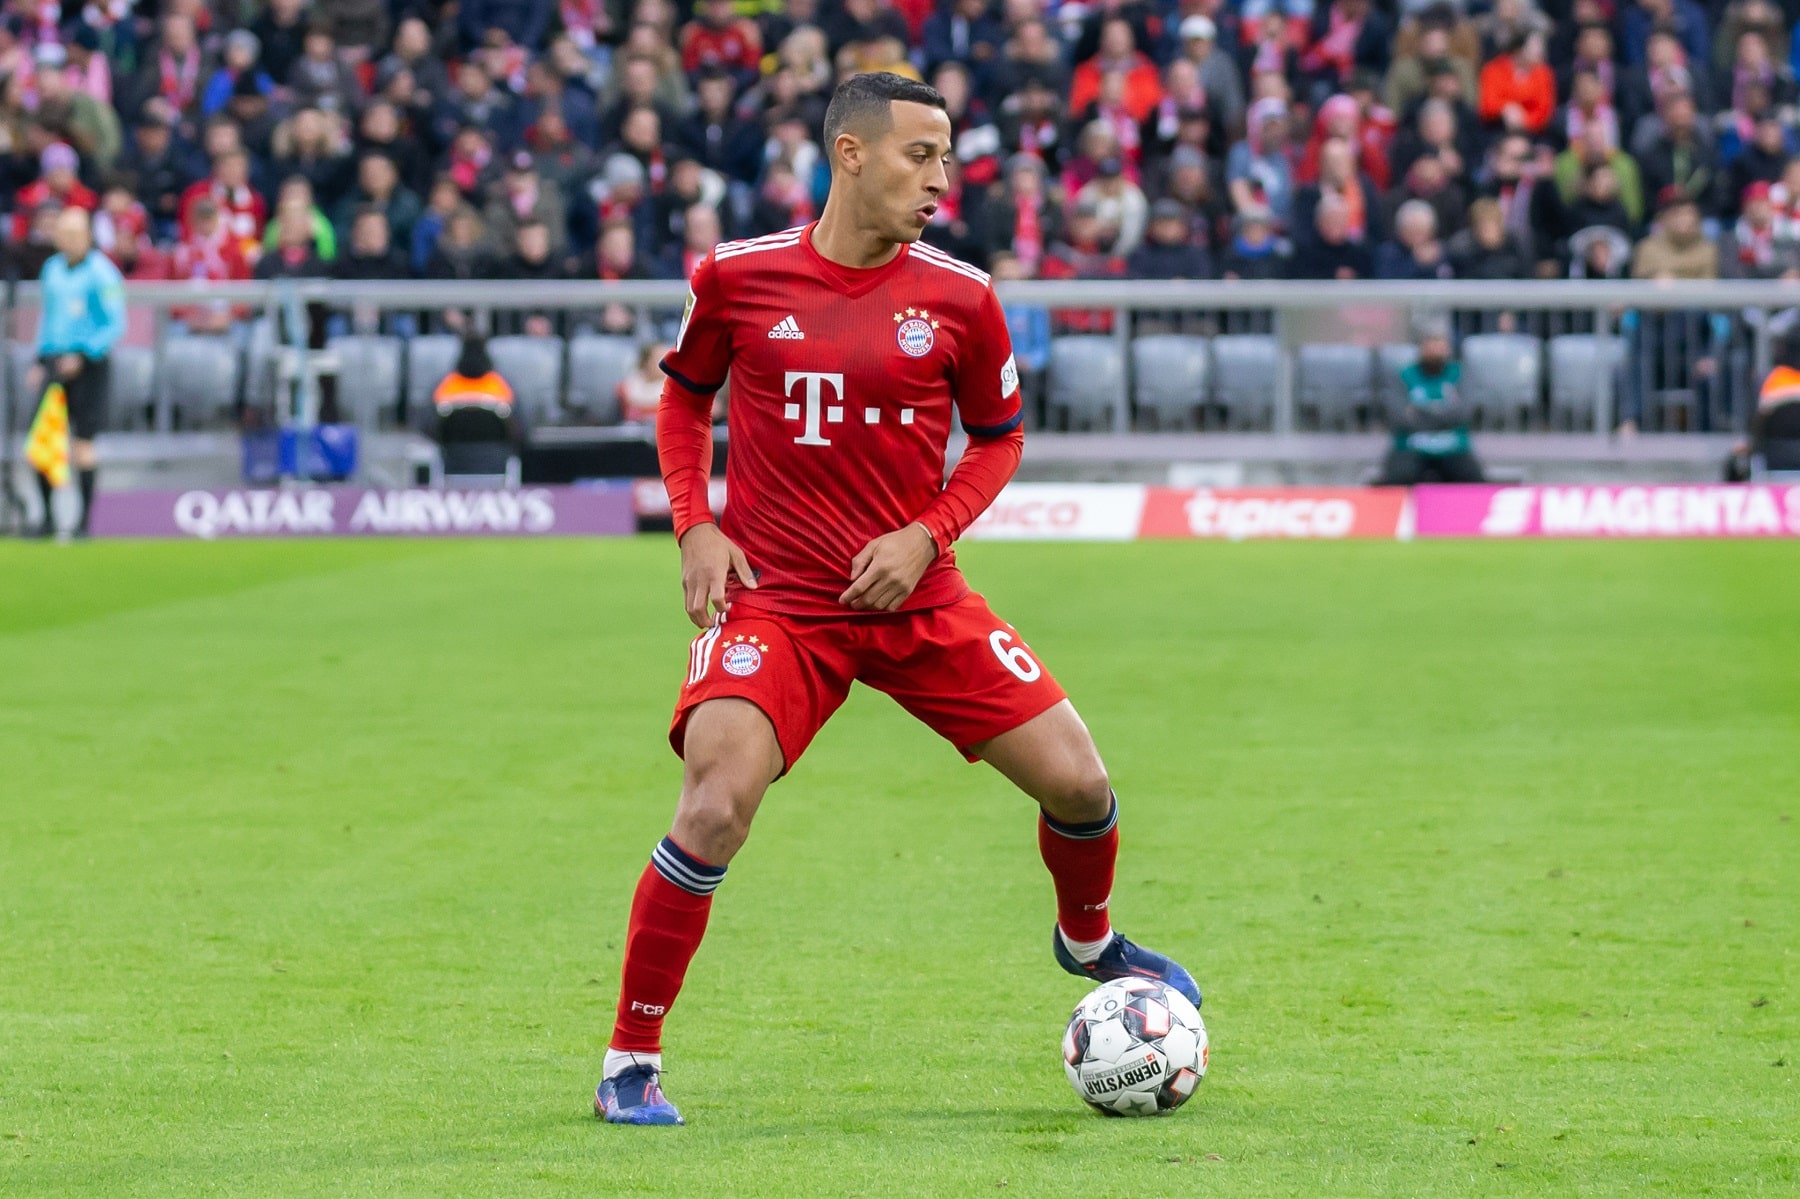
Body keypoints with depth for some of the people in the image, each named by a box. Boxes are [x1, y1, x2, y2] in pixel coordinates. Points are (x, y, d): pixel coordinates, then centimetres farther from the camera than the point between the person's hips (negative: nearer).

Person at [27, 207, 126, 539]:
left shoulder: (101, 273, -8)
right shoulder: (52, 269, 12)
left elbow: (116, 325, -10)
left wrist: (83, 356, -19)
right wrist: (40, 361, 16)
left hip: (89, 363, -5)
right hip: (54, 362, 5)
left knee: (83, 444, -3)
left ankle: (84, 519, 5)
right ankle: (47, 517, 5)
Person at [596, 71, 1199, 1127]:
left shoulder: (959, 298, -3)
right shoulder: (738, 278, -5)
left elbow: (999, 436, 10)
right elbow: (685, 396, 13)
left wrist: (927, 536, -6)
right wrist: (695, 526, -1)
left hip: (918, 597, 2)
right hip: (774, 599, -2)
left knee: (1079, 781, -1)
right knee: (714, 811, -22)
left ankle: (1089, 940, 35)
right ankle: (631, 1063, -6)